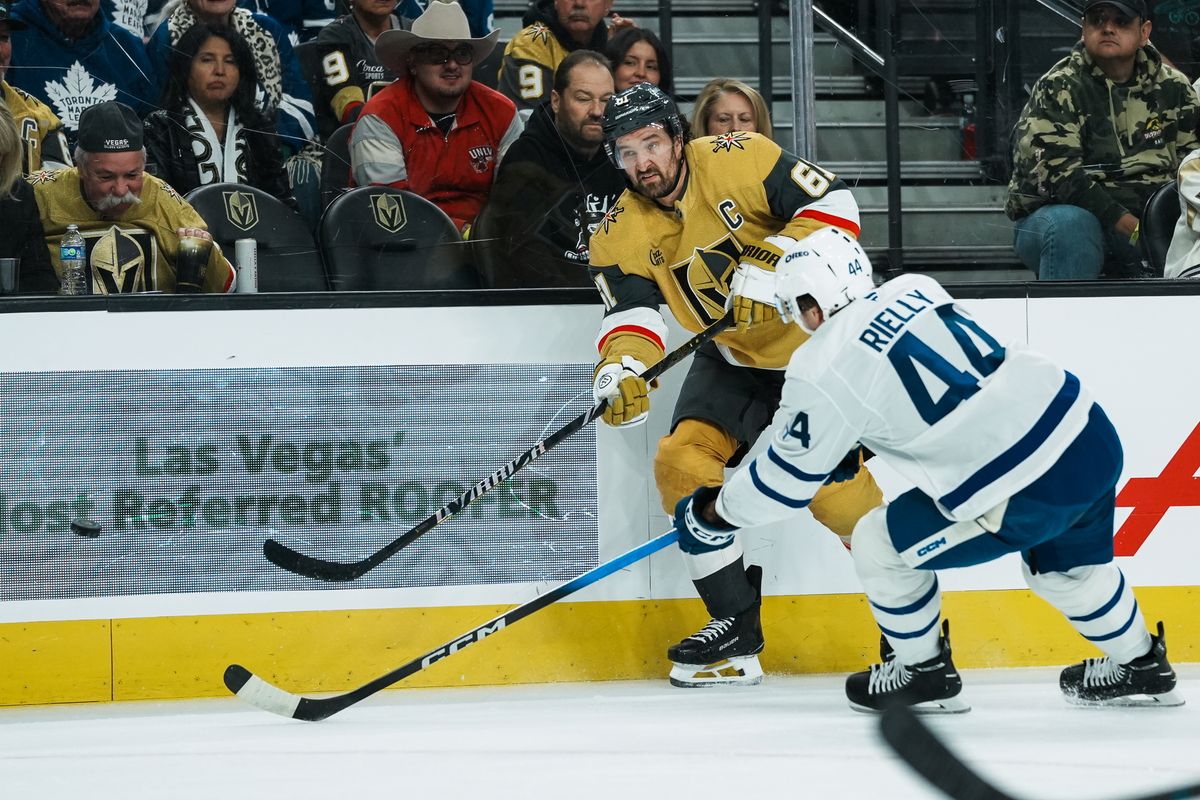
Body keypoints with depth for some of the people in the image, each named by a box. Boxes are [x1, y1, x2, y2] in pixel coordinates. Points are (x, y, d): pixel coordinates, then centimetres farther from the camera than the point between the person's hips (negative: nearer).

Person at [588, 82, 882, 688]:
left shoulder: (739, 161, -20)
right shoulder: (622, 233, -7)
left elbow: (833, 203, -21)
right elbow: (631, 311, -15)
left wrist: (771, 265, -32)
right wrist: (622, 367, -37)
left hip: (819, 335, -6)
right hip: (733, 359, 6)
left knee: (832, 486, -17)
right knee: (683, 462, -10)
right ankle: (735, 624, 1)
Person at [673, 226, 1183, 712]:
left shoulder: (823, 372, -7)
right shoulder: (915, 289, 12)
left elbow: (790, 478, 3)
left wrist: (714, 515, 18)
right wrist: (858, 441, 39)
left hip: (1027, 491, -7)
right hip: (1093, 435, 7)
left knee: (880, 547, 11)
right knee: (1064, 567, 33)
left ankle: (922, 674, 26)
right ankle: (1140, 667, 47)